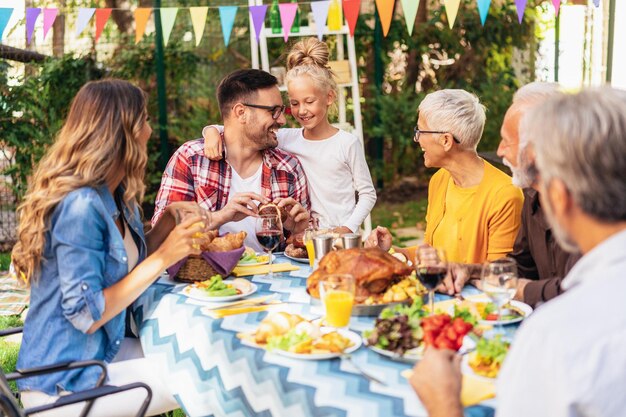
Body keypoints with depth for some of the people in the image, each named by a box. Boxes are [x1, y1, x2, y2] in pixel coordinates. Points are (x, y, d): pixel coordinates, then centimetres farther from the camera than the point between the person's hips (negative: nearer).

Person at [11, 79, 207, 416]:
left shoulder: (118, 197, 6)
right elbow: (85, 315, -23)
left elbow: (131, 265, 12)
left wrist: (167, 222, -2)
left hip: (101, 351, 9)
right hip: (63, 384, -9)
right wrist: (163, 257, -21)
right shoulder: (81, 205, -23)